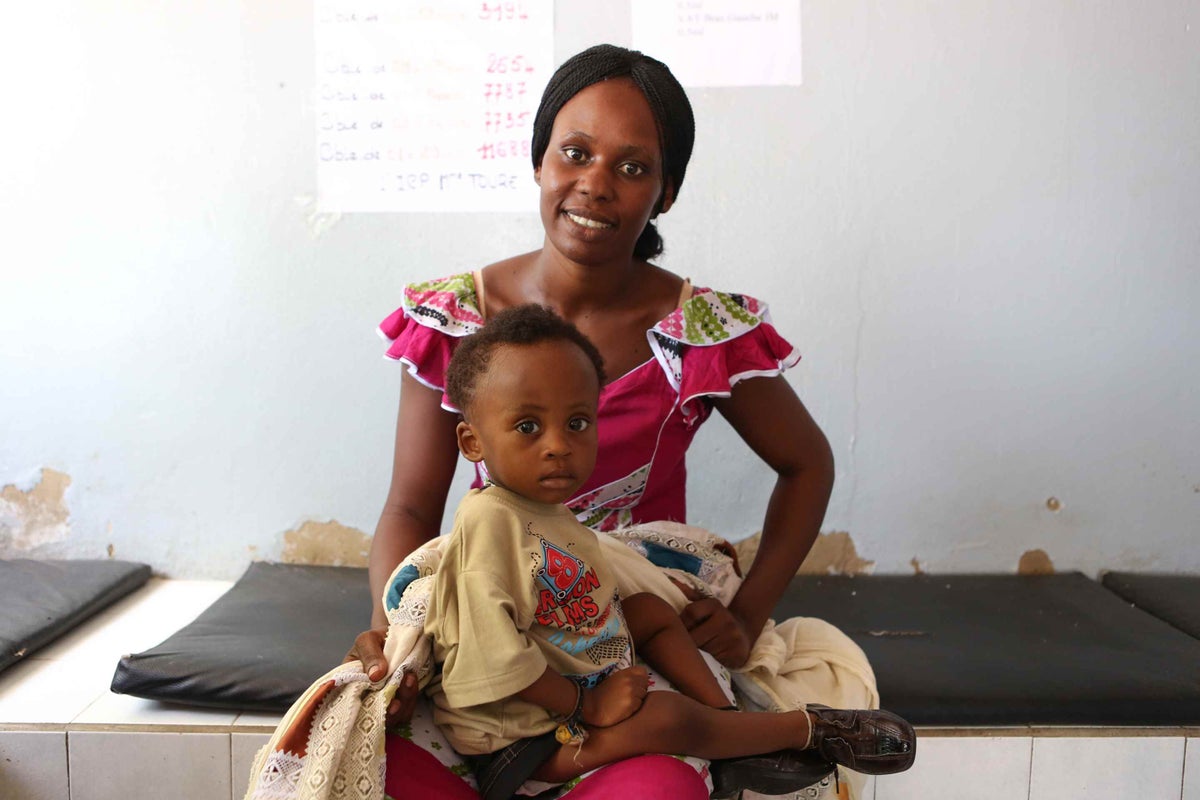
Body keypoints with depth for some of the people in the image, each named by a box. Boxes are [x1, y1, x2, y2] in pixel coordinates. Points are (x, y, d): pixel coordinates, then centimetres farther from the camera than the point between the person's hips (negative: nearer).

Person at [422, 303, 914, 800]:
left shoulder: (547, 514, 4)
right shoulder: (488, 521, -26)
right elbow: (495, 659, -29)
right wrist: (586, 705, -21)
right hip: (522, 739, -10)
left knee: (650, 610, 15)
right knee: (667, 717, -21)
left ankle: (725, 715, 5)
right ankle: (809, 728, 0)